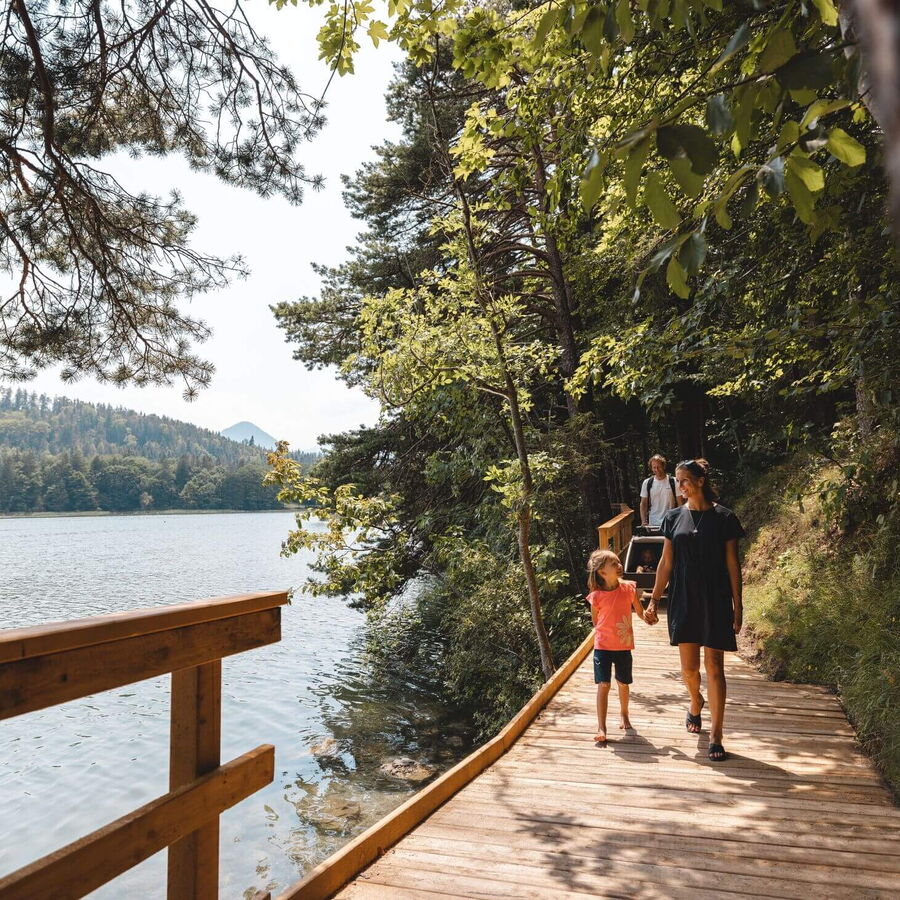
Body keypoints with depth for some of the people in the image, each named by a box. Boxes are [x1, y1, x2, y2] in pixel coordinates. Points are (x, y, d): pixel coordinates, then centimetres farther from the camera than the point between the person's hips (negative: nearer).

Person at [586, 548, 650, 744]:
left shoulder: (629, 588, -6)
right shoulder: (597, 596, -12)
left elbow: (640, 611, 3)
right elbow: (595, 620, 4)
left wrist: (647, 616, -15)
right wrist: (606, 632, -2)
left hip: (624, 646, 3)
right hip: (603, 646, -2)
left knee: (623, 684, 17)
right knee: (603, 685, -5)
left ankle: (624, 715, 43)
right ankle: (601, 727, 3)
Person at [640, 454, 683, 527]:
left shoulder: (673, 482, -2)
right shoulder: (647, 483, 4)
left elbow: (680, 503, 0)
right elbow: (643, 504, 7)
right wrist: (644, 521, -5)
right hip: (653, 524, 1)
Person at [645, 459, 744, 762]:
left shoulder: (724, 518, -4)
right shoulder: (674, 518, 3)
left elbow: (732, 564, -1)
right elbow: (666, 563, 8)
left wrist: (737, 604, -3)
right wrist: (653, 600, 8)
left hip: (716, 602, -2)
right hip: (683, 601, 3)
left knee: (714, 668, -1)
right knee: (689, 668, 8)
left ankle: (716, 737, 8)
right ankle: (696, 702, 41)